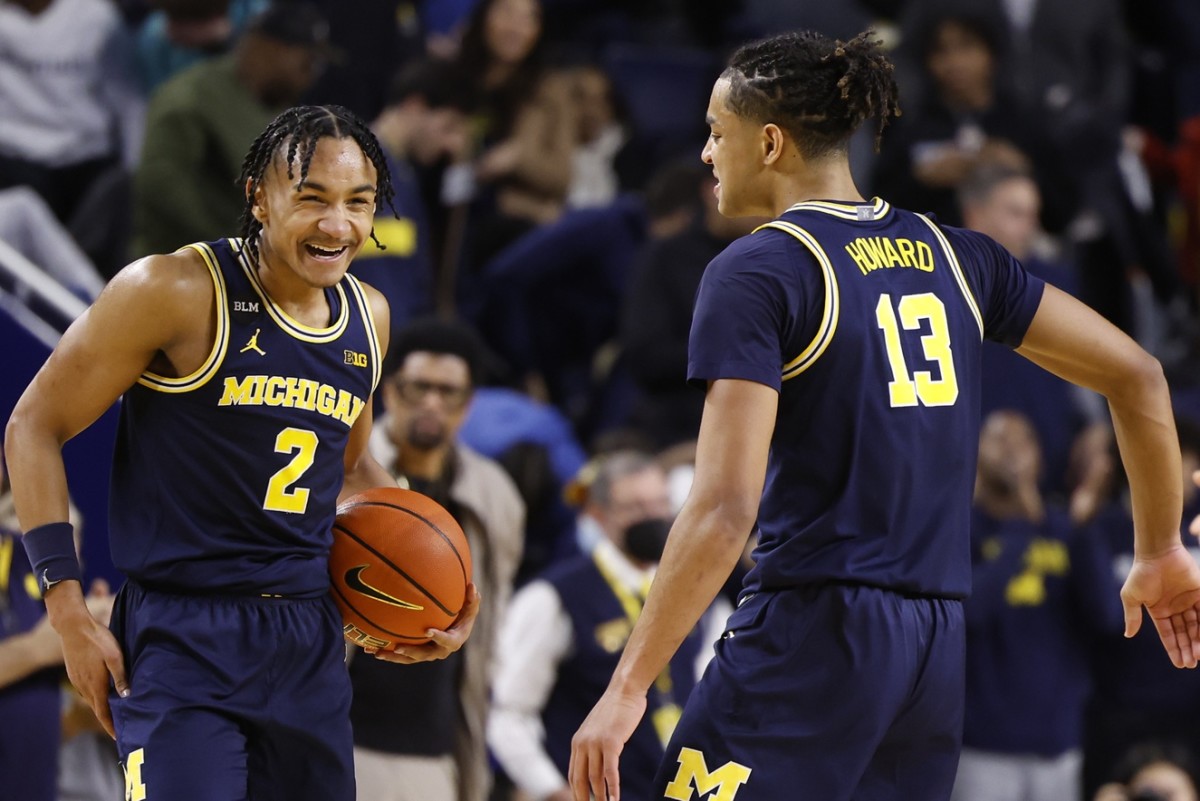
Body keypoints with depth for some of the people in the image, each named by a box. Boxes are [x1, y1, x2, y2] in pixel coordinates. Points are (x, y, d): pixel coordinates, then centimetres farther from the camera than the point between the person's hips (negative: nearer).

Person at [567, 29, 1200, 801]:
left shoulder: (757, 271, -8)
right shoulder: (951, 253, 12)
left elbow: (725, 509, -17)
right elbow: (1137, 375, 14)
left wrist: (627, 690, -16)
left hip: (813, 631, -7)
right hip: (939, 641, 7)